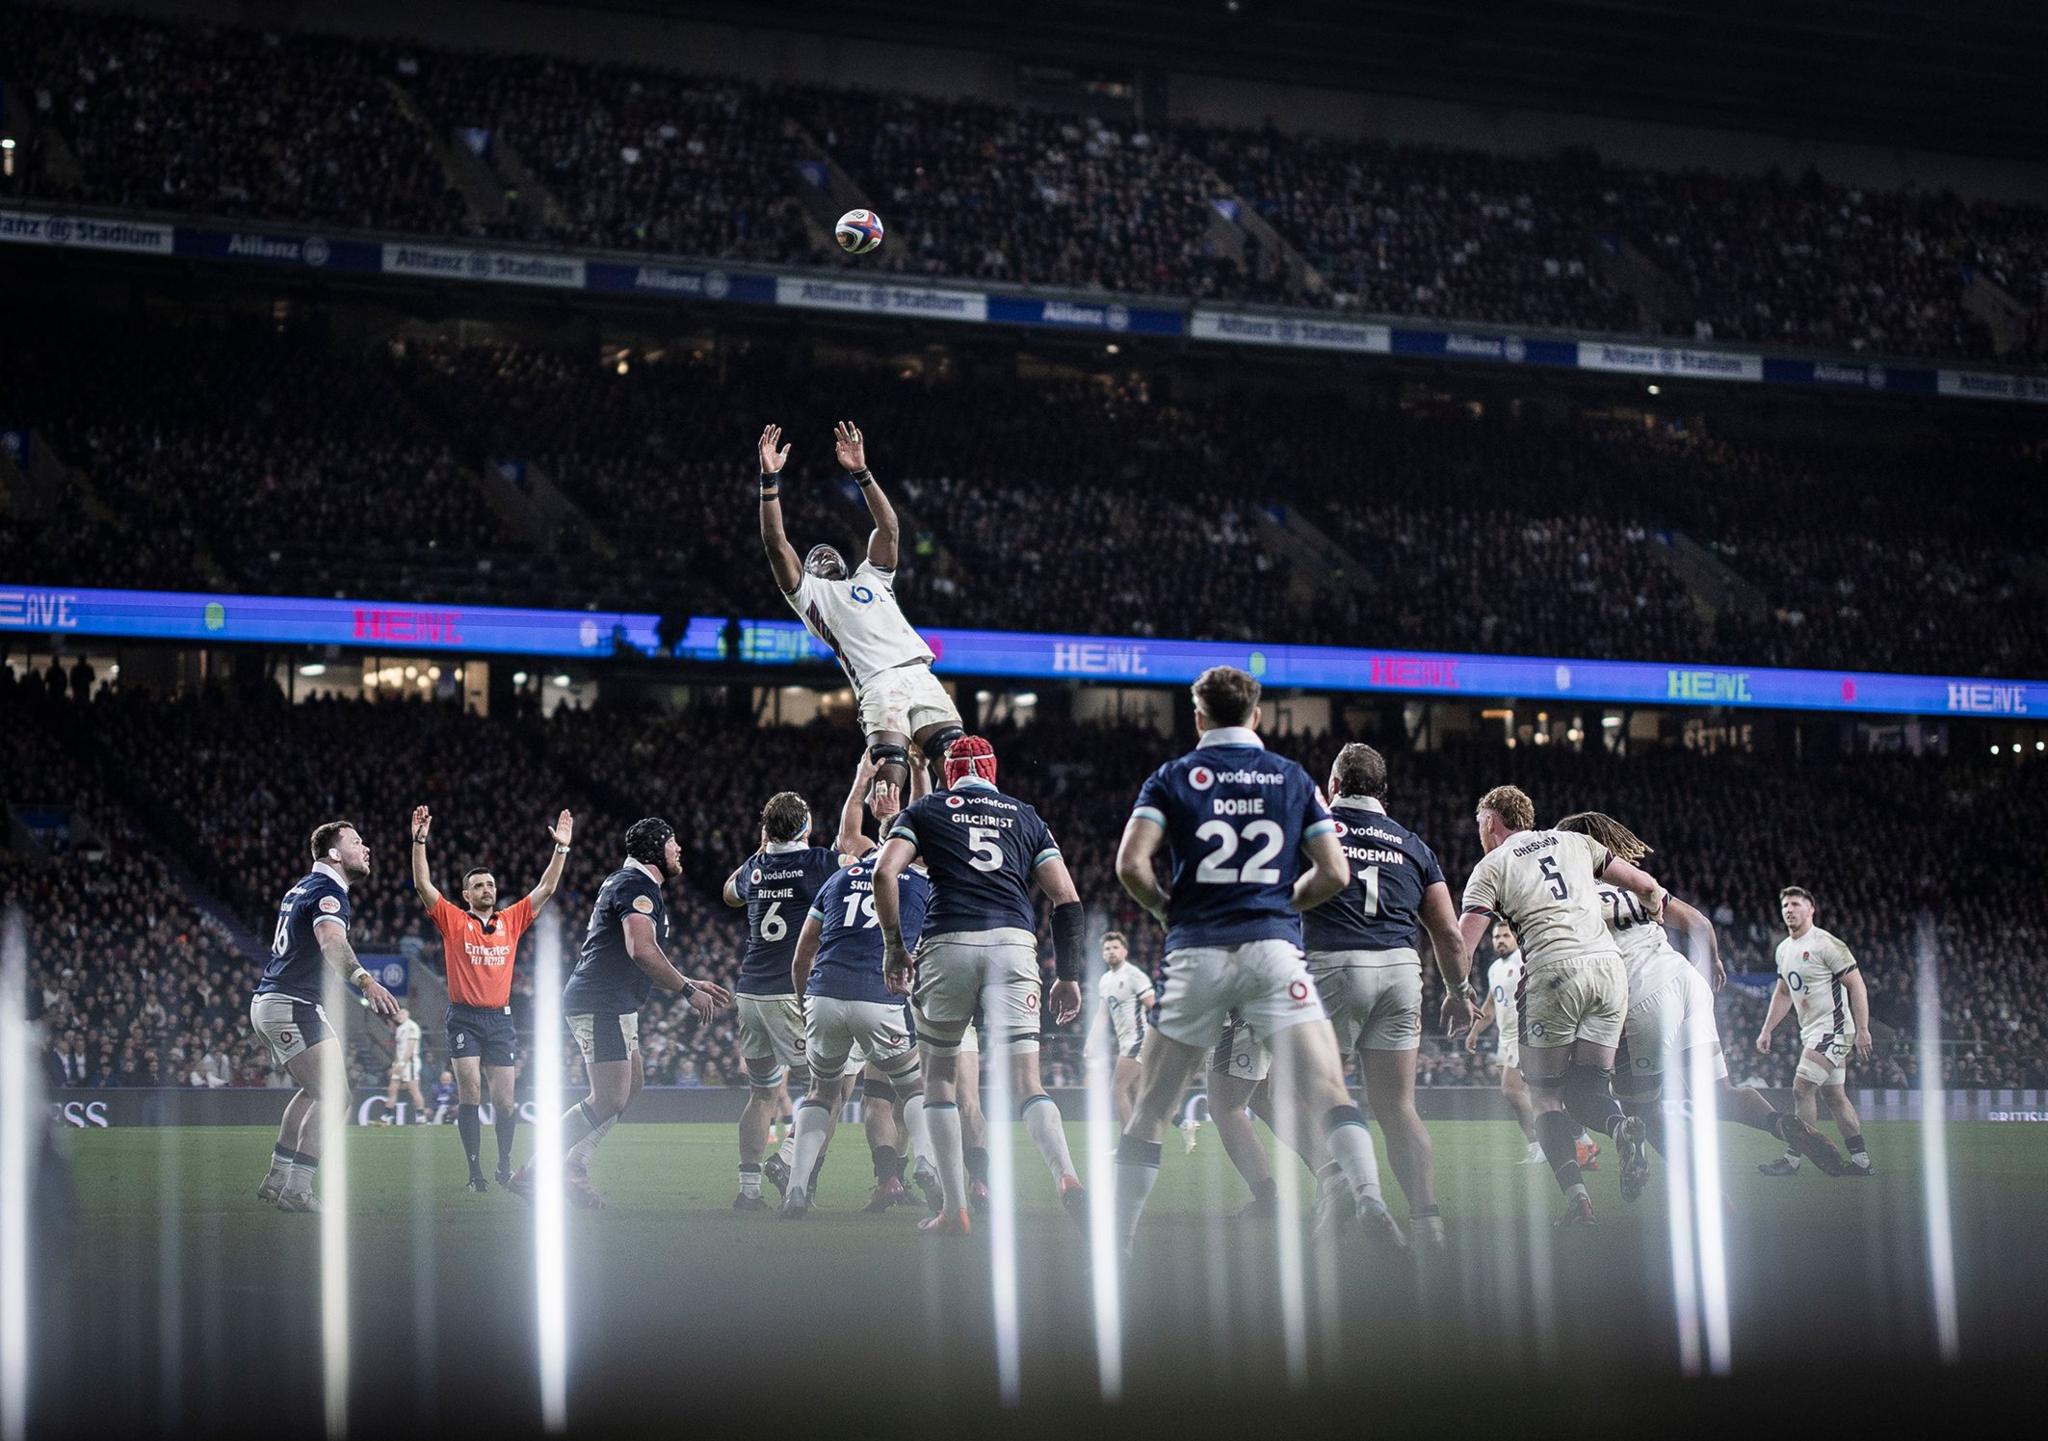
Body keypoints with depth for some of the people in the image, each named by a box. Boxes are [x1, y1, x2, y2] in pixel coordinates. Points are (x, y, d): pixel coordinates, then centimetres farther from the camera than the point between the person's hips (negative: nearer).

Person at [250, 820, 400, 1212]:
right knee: (336, 1099, -16)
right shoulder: (328, 892, -15)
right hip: (293, 1007, -11)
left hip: (269, 1003, 11)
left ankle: (277, 1178, 26)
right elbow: (331, 942, -36)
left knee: (314, 1092, 24)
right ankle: (297, 1190, -20)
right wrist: (365, 980, -53)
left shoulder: (303, 887, 16)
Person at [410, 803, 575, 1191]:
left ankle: (505, 1165, 21)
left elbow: (546, 889, 12)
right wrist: (419, 841, -14)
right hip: (464, 1017, -3)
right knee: (469, 1090, -14)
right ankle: (475, 1170, -8)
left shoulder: (511, 920, 11)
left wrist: (562, 848, 6)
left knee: (505, 1099, 2)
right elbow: (423, 885, -5)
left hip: (501, 1017, 3)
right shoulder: (452, 920, 4)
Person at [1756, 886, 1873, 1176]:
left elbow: (1857, 986, -14)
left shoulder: (1827, 944, -14)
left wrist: (1862, 1030, -18)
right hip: (1810, 1031, 9)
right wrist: (1766, 1031, 20)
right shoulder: (1784, 949, 12)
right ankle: (1861, 1161, 13)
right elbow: (1783, 993, 24)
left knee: (1802, 1088, -13)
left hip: (1833, 1028, -9)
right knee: (1834, 1096, 9)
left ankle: (1791, 1158, -10)